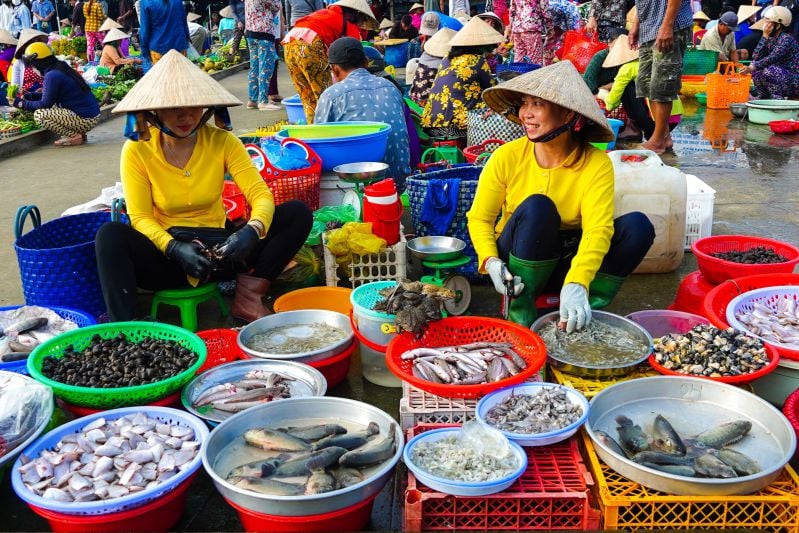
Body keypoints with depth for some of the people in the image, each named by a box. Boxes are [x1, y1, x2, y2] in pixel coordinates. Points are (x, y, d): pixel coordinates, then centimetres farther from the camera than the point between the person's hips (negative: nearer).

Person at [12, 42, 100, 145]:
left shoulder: (52, 76, -15)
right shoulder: (61, 69, 14)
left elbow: (45, 104, -12)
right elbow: (50, 96, 23)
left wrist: (22, 104, -1)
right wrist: (27, 96, 18)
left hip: (85, 119, -10)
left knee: (39, 115, -14)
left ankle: (75, 136, -8)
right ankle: (78, 133, 13)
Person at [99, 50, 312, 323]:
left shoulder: (223, 142, -3)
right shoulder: (137, 150, -6)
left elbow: (261, 195, -10)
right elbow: (140, 218, -10)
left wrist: (252, 230, -33)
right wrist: (174, 248, -30)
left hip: (219, 251, 2)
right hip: (167, 255, -2)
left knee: (298, 213, -17)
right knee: (110, 234, -33)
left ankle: (248, 299, -19)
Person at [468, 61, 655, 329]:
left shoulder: (596, 164, -15)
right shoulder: (507, 157, -13)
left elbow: (597, 229, -27)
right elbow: (479, 218, -8)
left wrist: (577, 284, -43)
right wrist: (491, 261, -29)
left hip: (570, 264, 1)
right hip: (517, 265, -1)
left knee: (638, 225, -20)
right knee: (536, 207, -31)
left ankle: (584, 314, -16)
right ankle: (520, 313, -21)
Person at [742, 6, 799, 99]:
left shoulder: (786, 39, -17)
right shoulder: (771, 39, 6)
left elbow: (772, 59, -31)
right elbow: (755, 57, -7)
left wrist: (751, 68, -40)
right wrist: (765, 36, -10)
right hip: (780, 76, 8)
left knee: (768, 70, -30)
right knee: (756, 67, -1)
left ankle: (778, 98, -17)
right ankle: (761, 96, 4)